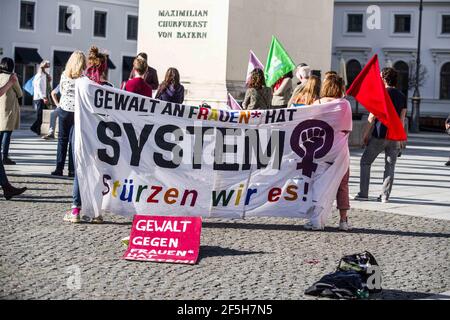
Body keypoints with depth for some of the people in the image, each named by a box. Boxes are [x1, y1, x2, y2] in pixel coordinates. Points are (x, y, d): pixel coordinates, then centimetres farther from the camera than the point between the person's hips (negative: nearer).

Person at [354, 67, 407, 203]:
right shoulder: (402, 96, 9)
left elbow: (372, 117, -8)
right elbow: (402, 119, 11)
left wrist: (365, 134, -1)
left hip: (379, 135, -4)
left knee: (365, 162, 7)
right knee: (390, 166, 7)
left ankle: (363, 193, 4)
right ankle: (385, 196, 3)